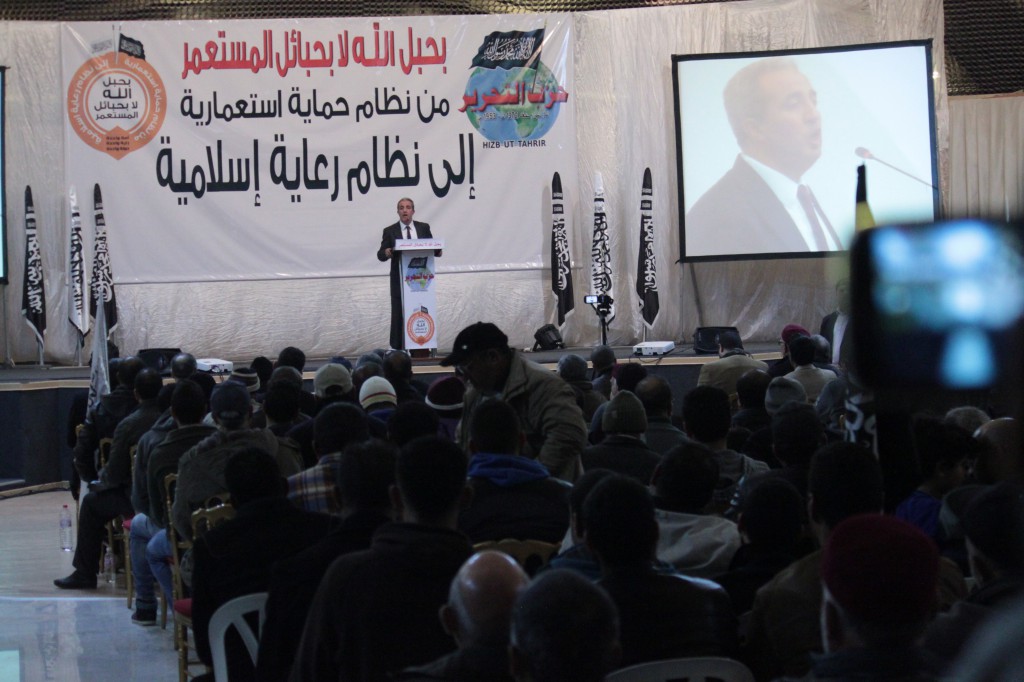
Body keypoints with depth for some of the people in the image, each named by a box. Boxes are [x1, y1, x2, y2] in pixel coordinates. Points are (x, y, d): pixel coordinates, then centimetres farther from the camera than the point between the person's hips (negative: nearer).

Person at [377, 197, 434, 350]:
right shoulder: (390, 231, 4)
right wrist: (386, 253, -24)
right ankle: (398, 350, -1)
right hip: (399, 280, -2)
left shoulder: (424, 228, 11)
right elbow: (380, 255, 0)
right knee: (399, 314, -3)